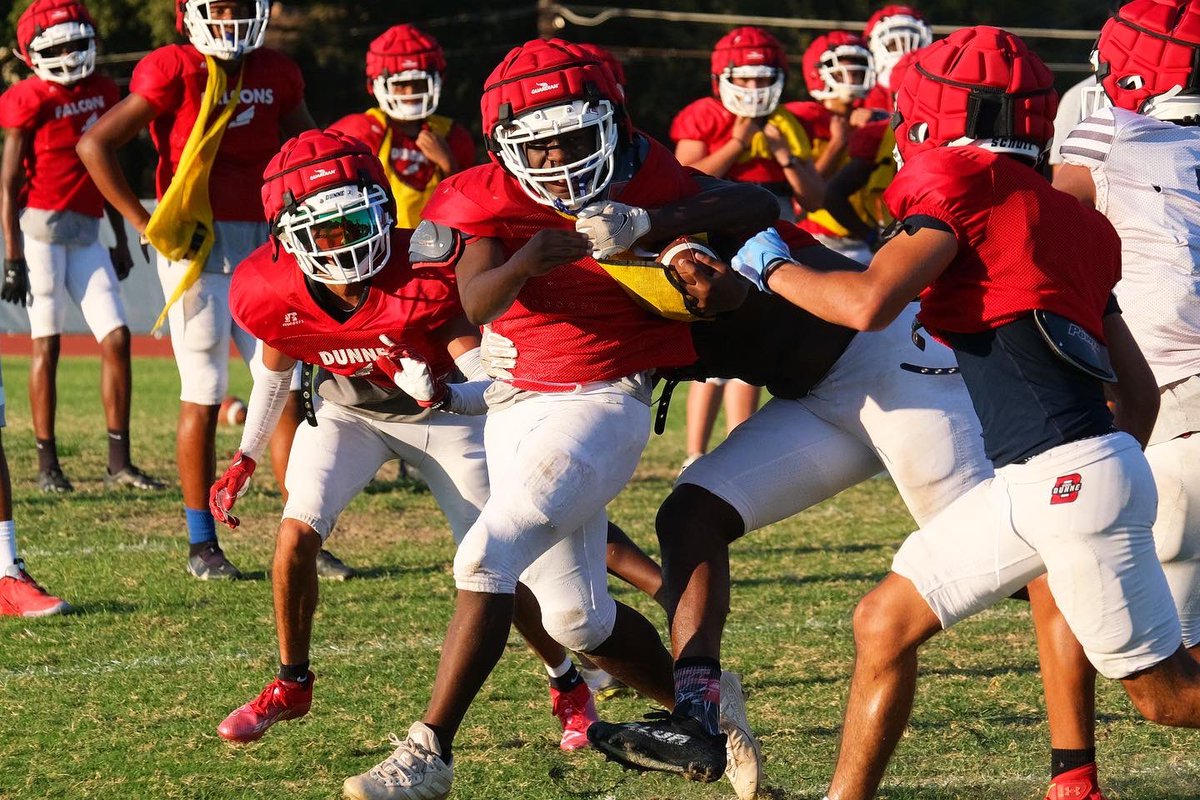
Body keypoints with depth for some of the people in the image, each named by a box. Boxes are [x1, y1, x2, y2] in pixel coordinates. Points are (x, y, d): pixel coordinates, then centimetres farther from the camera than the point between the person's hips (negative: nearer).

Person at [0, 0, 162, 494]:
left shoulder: (102, 93, 11)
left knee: (117, 337, -1)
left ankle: (119, 462, 3)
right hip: (41, 227, -6)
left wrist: (120, 241, 21)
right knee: (47, 344, -3)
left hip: (87, 234, 6)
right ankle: (47, 465, 4)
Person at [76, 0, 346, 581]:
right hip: (197, 249, -5)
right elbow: (95, 145, -11)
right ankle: (202, 545, 9)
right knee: (203, 398, -1)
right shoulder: (174, 73, -8)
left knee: (289, 391, 2)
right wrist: (144, 223, -11)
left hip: (263, 249, 5)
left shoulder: (276, 75, 8)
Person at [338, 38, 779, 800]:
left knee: (489, 554, -21)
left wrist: (647, 225, -28)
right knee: (578, 617, 11)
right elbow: (476, 303, -19)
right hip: (515, 409, 5)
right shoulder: (493, 200, -3)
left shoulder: (644, 181, -8)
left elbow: (763, 205, -17)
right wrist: (527, 261, -41)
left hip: (602, 402, -5)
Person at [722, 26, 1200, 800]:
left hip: (1075, 477, -9)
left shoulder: (964, 189, -8)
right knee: (885, 623, 12)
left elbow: (869, 303, -20)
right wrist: (1112, 481, 31)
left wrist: (772, 267, -2)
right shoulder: (1063, 221, 17)